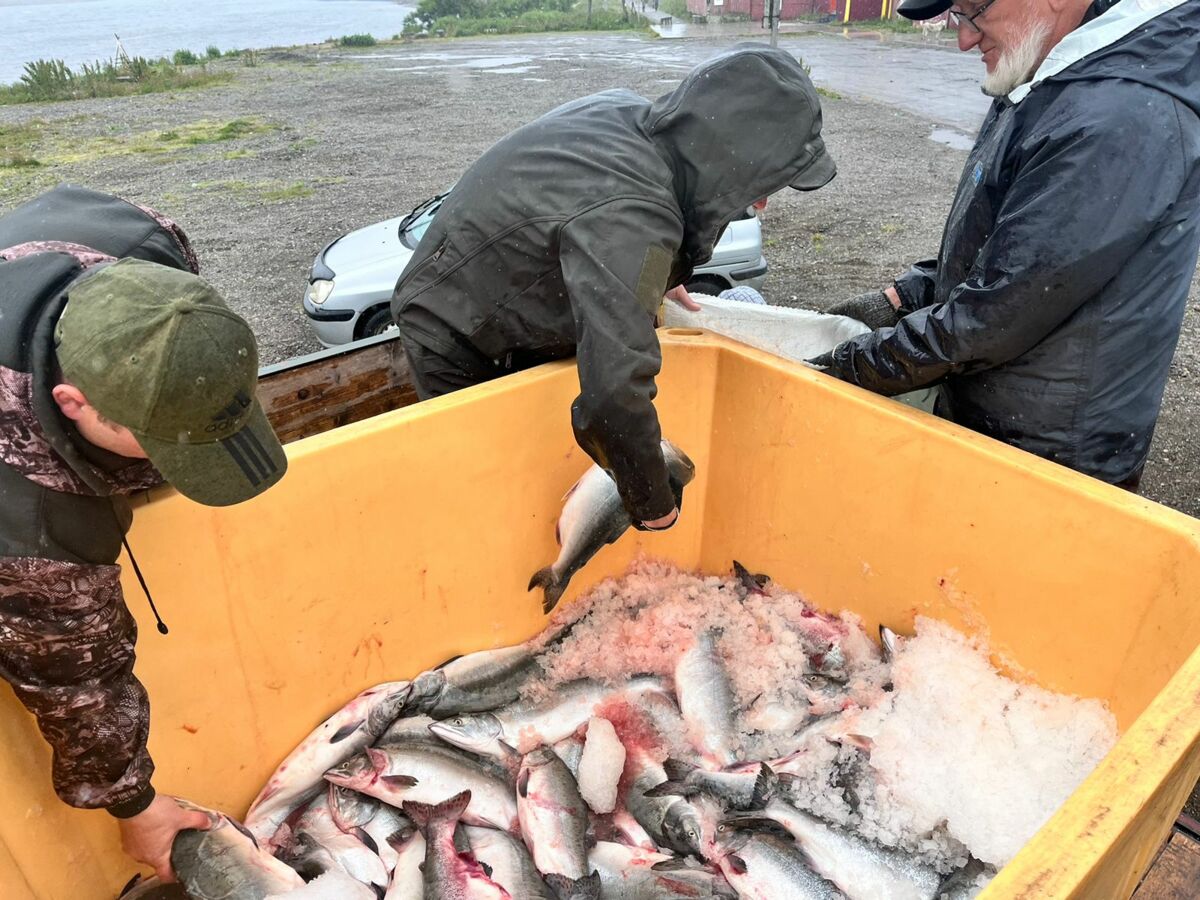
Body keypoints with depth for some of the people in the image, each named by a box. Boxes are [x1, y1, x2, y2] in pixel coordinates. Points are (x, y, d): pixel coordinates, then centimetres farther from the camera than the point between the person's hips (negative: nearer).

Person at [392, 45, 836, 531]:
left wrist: (654, 283, 7)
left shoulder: (626, 110, -12)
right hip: (457, 348, -8)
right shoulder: (631, 217, -39)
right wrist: (654, 504, -27)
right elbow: (614, 398, -44)